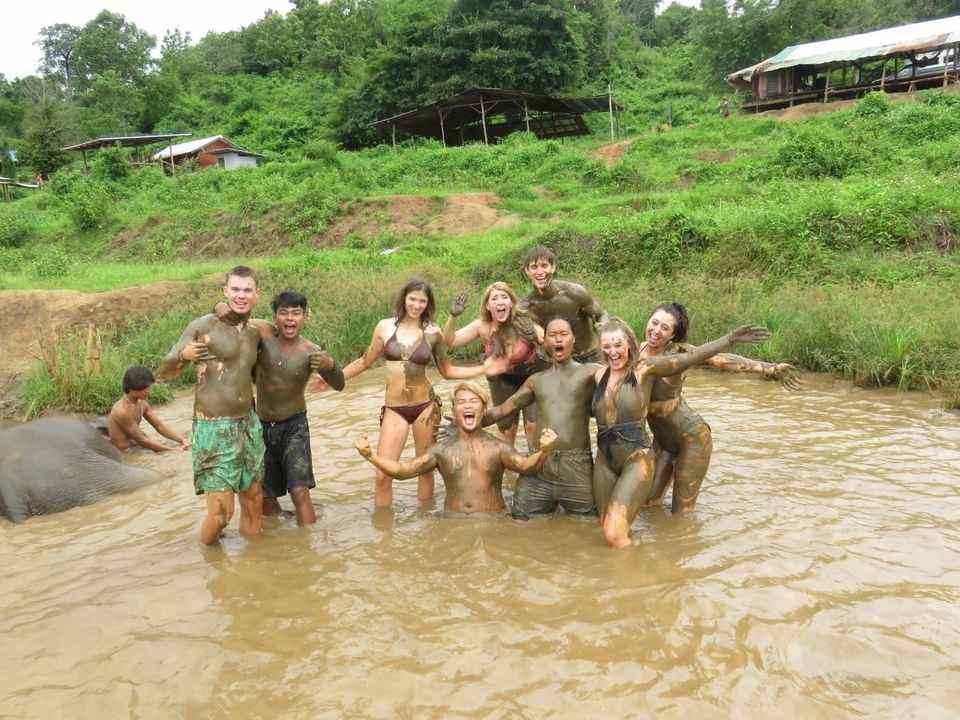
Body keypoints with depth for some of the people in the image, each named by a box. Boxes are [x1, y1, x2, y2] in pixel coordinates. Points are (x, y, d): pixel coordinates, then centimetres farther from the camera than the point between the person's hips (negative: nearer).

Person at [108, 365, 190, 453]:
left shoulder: (141, 404, 3)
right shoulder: (122, 411, -24)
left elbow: (160, 426, 3)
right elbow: (142, 441, -24)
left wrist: (183, 440, -11)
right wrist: (173, 450, -23)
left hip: (136, 446, 9)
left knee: (180, 446, 4)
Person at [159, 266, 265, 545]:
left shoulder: (255, 334, 9)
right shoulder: (203, 326, -9)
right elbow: (165, 372, -7)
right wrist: (182, 355, -29)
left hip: (249, 426, 6)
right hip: (213, 430, -6)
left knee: (254, 503, 14)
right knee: (221, 513, -5)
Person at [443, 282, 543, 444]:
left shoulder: (525, 323, -28)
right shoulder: (483, 326, -22)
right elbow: (451, 341, -21)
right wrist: (453, 316, -37)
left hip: (530, 375, -2)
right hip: (502, 379, 2)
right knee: (507, 428, 9)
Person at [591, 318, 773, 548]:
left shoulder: (643, 368, -5)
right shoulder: (599, 375, 7)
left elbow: (691, 356, -10)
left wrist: (731, 338, -14)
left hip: (636, 458, -5)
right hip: (604, 461, 5)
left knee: (615, 534, -16)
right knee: (607, 530, 13)